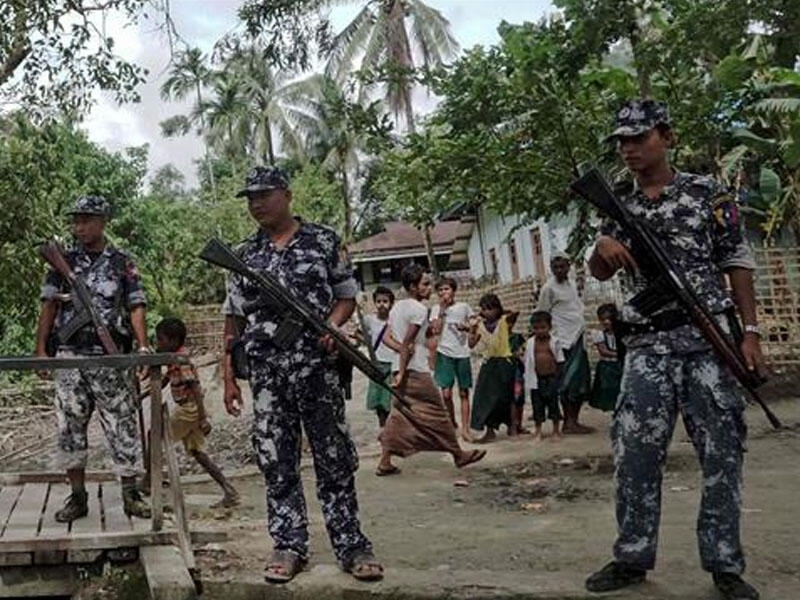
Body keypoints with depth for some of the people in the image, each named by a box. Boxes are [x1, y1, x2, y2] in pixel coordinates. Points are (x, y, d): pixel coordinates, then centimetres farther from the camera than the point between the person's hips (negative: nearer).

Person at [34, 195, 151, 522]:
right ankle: (77, 497, 16)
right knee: (69, 427, 5)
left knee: (122, 426, 0)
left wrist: (143, 347, -14)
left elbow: (135, 307, 0)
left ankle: (130, 494, 10)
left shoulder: (122, 263, 4)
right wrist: (40, 349, -2)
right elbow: (50, 305, 8)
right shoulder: (64, 261, 9)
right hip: (69, 357, 2)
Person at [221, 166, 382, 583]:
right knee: (276, 462, 5)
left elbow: (347, 295, 8)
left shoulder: (323, 241, 4)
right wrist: (229, 377, 8)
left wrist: (332, 325, -13)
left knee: (334, 458, 1)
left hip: (317, 366, -2)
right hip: (265, 373, 3)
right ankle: (289, 546, 17)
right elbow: (233, 319, 13)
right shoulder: (244, 255, 12)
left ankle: (351, 545, 10)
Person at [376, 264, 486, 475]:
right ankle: (459, 455, 16)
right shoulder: (419, 309, -13)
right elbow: (408, 342, -18)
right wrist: (402, 373, -19)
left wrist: (404, 351, -2)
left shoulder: (397, 307, 13)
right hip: (417, 371, -8)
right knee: (438, 414, 3)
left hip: (400, 369, 8)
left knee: (399, 415, 9)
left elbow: (387, 338, 10)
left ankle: (385, 462, 5)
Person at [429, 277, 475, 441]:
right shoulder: (436, 309, 6)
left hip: (462, 353, 1)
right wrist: (442, 310, -8)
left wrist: (465, 327, -8)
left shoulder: (464, 307, 8)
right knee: (446, 393, -7)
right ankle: (452, 423, 14)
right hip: (445, 353, -1)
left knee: (464, 392, 3)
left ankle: (465, 429, 6)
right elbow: (436, 330, -8)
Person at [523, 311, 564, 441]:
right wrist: (528, 378, 2)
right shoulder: (530, 343, 1)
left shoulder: (554, 342, -2)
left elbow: (560, 360, 2)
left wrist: (558, 376, -2)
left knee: (553, 403, 5)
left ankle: (556, 430, 18)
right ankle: (537, 432, 16)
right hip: (536, 378, 1)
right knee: (537, 405, 6)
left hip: (551, 377, -1)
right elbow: (527, 361, 5)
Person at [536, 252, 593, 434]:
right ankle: (568, 422, -2)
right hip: (565, 340, -8)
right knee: (570, 383, -8)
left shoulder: (571, 284, 14)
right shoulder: (549, 288, -8)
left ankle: (574, 421, 14)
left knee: (582, 382, 7)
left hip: (578, 338, 8)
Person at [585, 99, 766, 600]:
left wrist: (751, 332, -6)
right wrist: (603, 246, -14)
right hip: (648, 343, 3)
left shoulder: (708, 193, 3)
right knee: (636, 451, 0)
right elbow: (600, 272, 10)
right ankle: (633, 557, 12)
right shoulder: (618, 204, 12)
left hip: (708, 337, -2)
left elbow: (738, 264, 3)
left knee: (721, 451, 1)